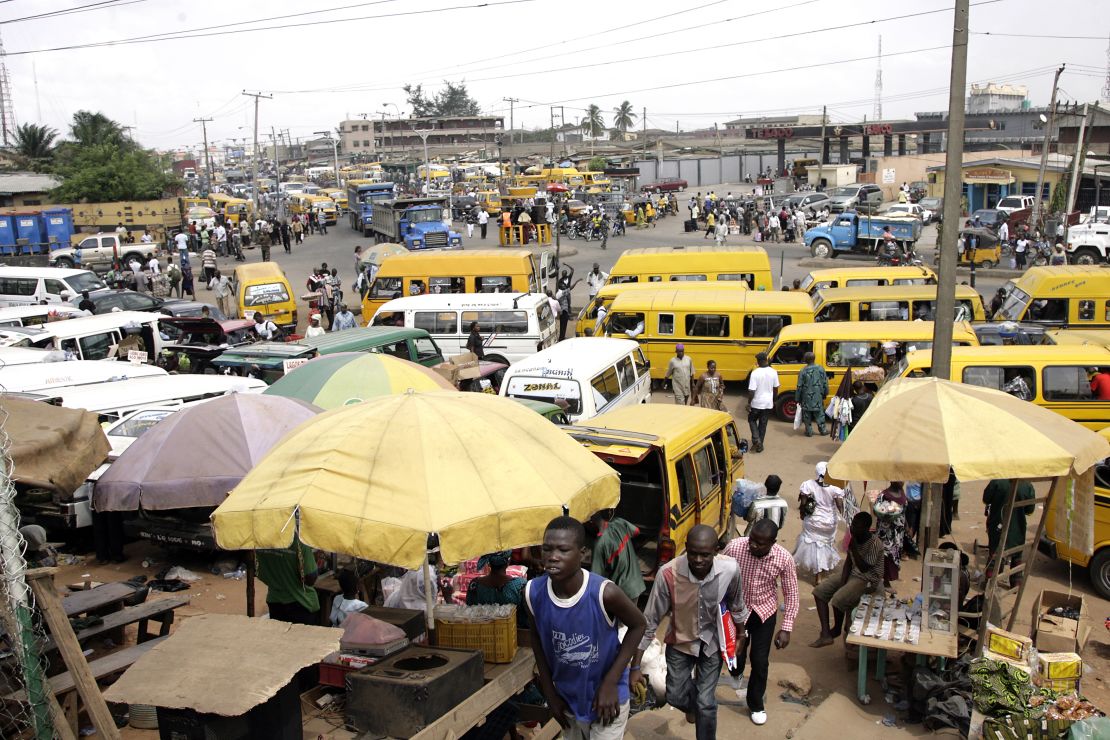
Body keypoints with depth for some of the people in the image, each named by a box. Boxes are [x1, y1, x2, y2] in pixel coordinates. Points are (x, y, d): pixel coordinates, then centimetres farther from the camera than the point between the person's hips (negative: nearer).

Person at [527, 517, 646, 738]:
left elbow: (638, 625, -12)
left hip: (606, 696, -3)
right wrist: (549, 692, 3)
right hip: (567, 698, 4)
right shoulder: (533, 593, -20)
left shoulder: (604, 593, -30)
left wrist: (610, 683, -15)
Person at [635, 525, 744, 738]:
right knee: (675, 696, 10)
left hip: (712, 641, 0)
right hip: (680, 640, 0)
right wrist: (635, 667, -20)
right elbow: (649, 621, -23)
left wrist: (740, 634, 13)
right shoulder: (668, 574, -34)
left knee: (706, 703, 4)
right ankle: (694, 704, 47)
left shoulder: (730, 569, -28)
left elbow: (735, 603, -3)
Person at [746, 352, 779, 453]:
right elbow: (775, 388, 5)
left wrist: (749, 403, -8)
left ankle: (756, 440, 1)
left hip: (756, 403, -4)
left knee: (752, 420, 18)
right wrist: (773, 400, 19)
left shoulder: (755, 373, -20)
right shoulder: (773, 372, -5)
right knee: (763, 423, 15)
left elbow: (751, 391, -19)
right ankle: (760, 444, 20)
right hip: (768, 403, 4)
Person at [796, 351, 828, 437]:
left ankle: (809, 431, 11)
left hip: (807, 397, -2)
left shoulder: (803, 371, -9)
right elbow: (825, 383, 3)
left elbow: (799, 386, -6)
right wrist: (825, 394, 16)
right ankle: (822, 430, 21)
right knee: (820, 414, 14)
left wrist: (798, 399, 3)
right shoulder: (820, 369, -3)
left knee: (807, 415, 8)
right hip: (818, 397, 2)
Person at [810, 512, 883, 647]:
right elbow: (848, 562, 5)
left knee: (838, 599, -28)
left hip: (868, 580, -8)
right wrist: (842, 582, -8)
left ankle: (836, 629, 3)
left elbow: (864, 568, -25)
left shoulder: (875, 544, -22)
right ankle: (825, 634, -9)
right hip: (852, 575, 8)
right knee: (820, 591, -6)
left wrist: (853, 548, -29)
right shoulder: (854, 538, 0)